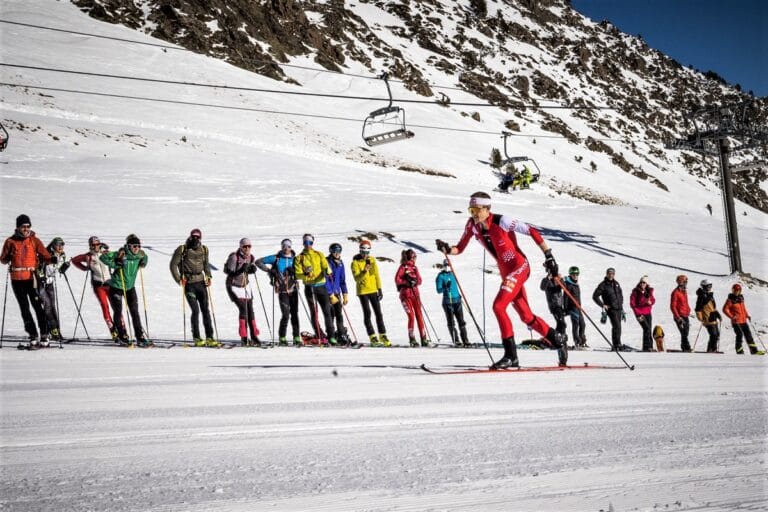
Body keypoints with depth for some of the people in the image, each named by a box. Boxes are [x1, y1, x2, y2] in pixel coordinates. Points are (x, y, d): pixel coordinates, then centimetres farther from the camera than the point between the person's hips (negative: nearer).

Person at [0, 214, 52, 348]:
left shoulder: (35, 241, 4)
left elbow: (44, 256, -3)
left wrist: (52, 259, -23)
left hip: (32, 277, -2)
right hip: (17, 279, 2)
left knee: (38, 306, -6)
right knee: (24, 308, 4)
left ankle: (44, 335, 2)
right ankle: (34, 337, 8)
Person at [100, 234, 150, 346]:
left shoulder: (140, 255, -5)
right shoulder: (120, 254, -19)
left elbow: (145, 257, 19)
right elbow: (103, 257, -21)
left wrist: (143, 262, -2)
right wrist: (115, 264, -30)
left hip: (130, 287, 4)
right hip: (116, 287, -4)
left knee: (135, 313, 2)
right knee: (118, 312, 1)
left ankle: (140, 338, 3)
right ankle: (123, 337, 13)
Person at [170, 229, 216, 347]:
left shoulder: (204, 250, 8)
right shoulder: (182, 249, -4)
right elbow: (173, 265, -1)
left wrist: (208, 276, 10)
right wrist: (179, 279, -9)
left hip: (201, 282, 4)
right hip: (188, 284, -4)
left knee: (205, 310, 2)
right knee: (195, 310, -9)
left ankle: (209, 337, 4)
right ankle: (197, 338, 0)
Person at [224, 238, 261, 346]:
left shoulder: (251, 257, 0)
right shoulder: (234, 257, -19)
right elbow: (227, 271, -19)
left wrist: (253, 269, -10)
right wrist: (240, 270, -34)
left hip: (245, 286, 6)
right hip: (234, 286, -6)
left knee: (250, 310, 6)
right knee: (243, 309, -17)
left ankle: (254, 337, 17)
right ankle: (244, 337, -14)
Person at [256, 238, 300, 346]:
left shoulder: (294, 259, 9)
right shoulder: (276, 258, 1)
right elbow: (258, 262, 4)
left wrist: (293, 271, -9)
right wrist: (269, 270, -8)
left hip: (293, 289, 3)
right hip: (282, 290, -3)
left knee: (294, 314, 1)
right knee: (285, 314, -9)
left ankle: (297, 338, 6)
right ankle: (282, 338, 3)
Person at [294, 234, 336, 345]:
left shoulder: (319, 254, 13)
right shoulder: (299, 258, 7)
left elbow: (326, 266, 2)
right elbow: (297, 275, -2)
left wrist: (327, 271, -21)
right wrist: (305, 274, -23)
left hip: (321, 286, 1)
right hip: (309, 287, -1)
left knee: (327, 311, -5)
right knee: (314, 313, 0)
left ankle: (331, 337, -4)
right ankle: (319, 336, 7)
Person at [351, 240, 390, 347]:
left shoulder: (372, 260, 6)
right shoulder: (355, 263, -6)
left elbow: (377, 275, 10)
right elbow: (357, 279, -15)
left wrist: (379, 289, 6)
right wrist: (364, 272, -32)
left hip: (373, 290, 4)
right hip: (362, 291, -4)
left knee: (378, 313, 3)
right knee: (367, 314, -3)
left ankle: (382, 336, 10)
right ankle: (372, 338, 0)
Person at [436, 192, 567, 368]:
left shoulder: (501, 221, -21)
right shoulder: (472, 224, -3)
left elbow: (532, 231, -16)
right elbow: (460, 248, 2)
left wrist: (548, 256, -18)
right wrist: (447, 249, -20)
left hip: (519, 267, -8)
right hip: (506, 272, 8)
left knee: (498, 306, -21)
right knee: (526, 316, 13)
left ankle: (511, 356, -16)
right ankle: (558, 341, 33)